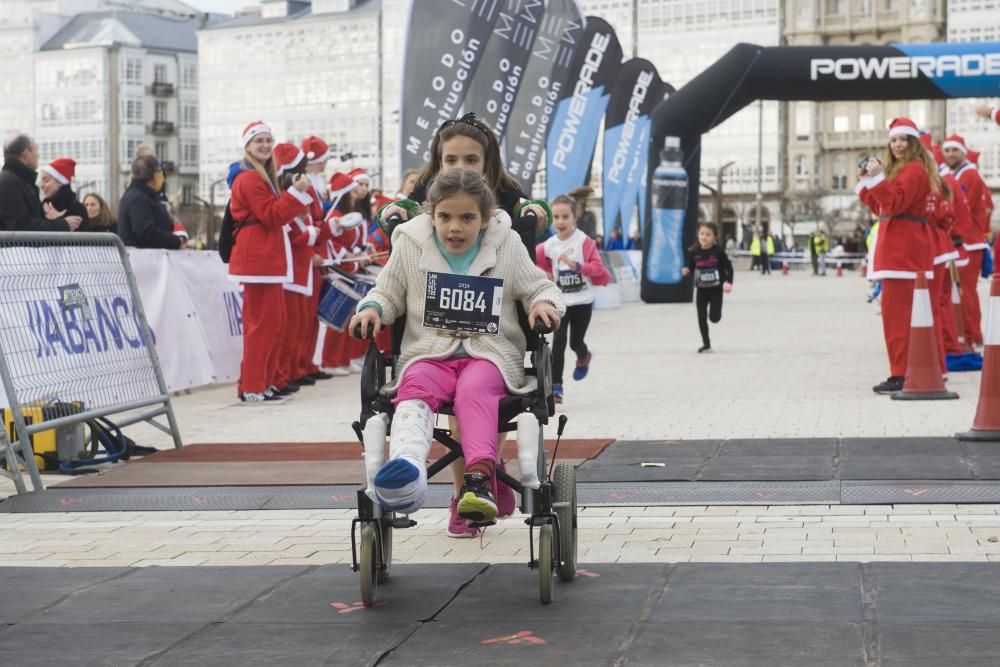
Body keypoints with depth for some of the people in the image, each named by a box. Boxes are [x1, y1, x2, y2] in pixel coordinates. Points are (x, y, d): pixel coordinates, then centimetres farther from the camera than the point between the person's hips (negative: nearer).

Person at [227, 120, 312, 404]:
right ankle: (252, 388, -6)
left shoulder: (263, 177, 21)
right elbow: (271, 216, -18)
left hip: (268, 258, 11)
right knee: (263, 322, -9)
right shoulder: (249, 178, -12)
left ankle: (265, 381, 19)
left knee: (275, 321, 13)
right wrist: (296, 191, -19)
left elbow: (275, 214, 18)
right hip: (258, 259, -11)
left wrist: (297, 192, 7)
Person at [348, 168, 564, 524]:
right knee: (415, 388, -35)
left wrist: (544, 303, -8)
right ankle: (406, 464, -65)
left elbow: (539, 287, 16)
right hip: (429, 352, 0)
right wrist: (372, 308, -5)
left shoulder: (508, 246, 8)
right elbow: (388, 293, 18)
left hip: (490, 352, 0)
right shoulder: (410, 245, 9)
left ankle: (479, 476, -56)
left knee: (474, 388, -36)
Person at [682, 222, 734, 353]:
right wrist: (686, 270, -19)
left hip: (716, 289, -3)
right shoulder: (694, 252, -6)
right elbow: (690, 267, 4)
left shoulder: (718, 251, -13)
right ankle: (706, 344, 15)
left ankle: (716, 310, 31)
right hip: (701, 290, 3)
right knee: (701, 318, 3)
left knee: (714, 317, -6)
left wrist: (729, 282, -16)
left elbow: (729, 267, -6)